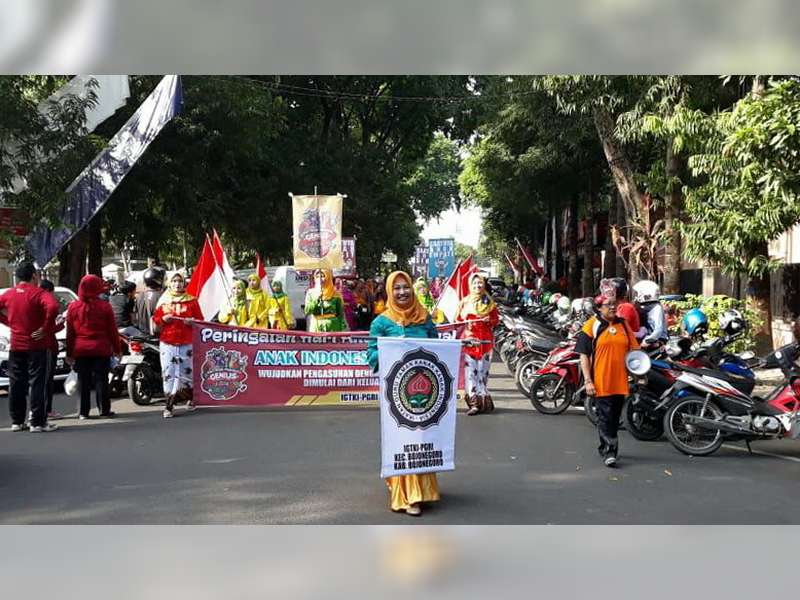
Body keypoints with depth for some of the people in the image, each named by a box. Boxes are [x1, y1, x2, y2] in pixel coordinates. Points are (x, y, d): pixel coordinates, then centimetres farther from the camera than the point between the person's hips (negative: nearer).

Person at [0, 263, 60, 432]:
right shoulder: (38, 293, -11)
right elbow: (53, 306, -29)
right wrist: (46, 328, -20)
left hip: (15, 346, 6)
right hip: (36, 344, -5)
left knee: (16, 384, 12)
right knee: (37, 383, -2)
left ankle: (17, 421, 18)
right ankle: (38, 423, -2)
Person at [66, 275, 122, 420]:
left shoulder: (73, 307, 1)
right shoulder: (104, 306, -5)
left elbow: (70, 332, 4)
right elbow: (112, 330, -2)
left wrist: (69, 353, 10)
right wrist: (116, 349, 7)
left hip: (80, 350, 2)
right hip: (101, 349, -2)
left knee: (83, 382, 7)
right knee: (101, 380, 3)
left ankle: (83, 412, 10)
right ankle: (104, 410, 5)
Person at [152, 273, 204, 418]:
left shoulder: (192, 301, 5)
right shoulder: (163, 301, 9)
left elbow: (200, 320, 6)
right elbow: (155, 319, 13)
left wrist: (193, 322, -14)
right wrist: (163, 319, -8)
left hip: (186, 343, -1)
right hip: (167, 343, 1)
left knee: (186, 372, 5)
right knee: (168, 373, -4)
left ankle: (189, 398, 25)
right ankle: (169, 405, -2)